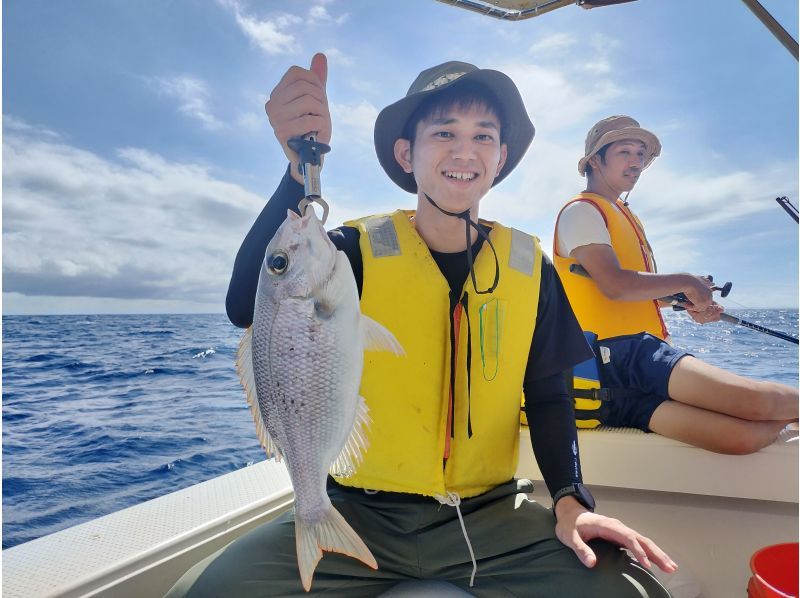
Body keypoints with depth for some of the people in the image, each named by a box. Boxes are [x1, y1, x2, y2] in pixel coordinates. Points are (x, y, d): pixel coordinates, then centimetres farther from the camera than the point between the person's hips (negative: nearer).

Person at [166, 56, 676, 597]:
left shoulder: (530, 267, 1)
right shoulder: (360, 251, -7)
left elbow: (548, 396, 7)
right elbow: (250, 308, -25)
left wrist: (571, 500, -7)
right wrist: (301, 167, -37)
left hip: (490, 513, 2)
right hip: (360, 514, -1)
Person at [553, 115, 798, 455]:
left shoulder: (624, 214, 28)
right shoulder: (582, 211, -3)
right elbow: (615, 285, -18)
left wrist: (688, 304, 14)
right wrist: (685, 282, -4)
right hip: (619, 352, -8)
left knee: (743, 433, -19)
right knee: (756, 401, -18)